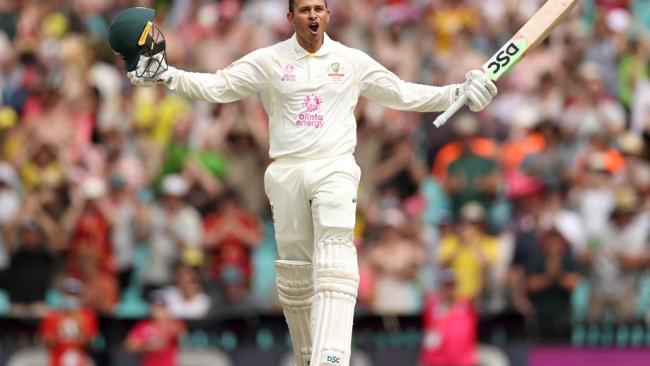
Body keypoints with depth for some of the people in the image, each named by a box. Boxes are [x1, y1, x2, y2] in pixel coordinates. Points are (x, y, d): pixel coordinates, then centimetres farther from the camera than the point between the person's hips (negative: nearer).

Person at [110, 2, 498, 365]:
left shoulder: (353, 61, 8)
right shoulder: (269, 61, 6)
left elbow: (405, 95, 14)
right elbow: (215, 86, 1)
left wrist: (459, 94, 5)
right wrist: (164, 74, -12)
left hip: (335, 170, -1)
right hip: (287, 172, 1)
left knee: (335, 262, -19)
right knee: (294, 273, 1)